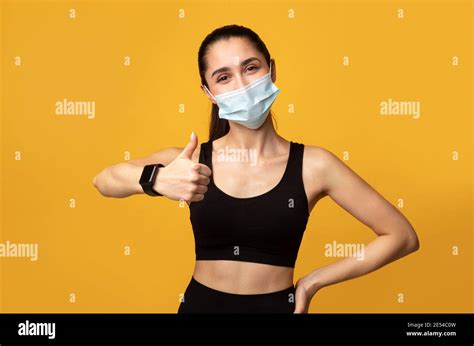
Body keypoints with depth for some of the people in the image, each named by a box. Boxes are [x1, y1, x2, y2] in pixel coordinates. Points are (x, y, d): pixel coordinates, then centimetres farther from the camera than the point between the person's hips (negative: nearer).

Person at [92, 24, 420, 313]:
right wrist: (157, 179, -43)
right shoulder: (192, 161, -8)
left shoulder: (313, 165, -11)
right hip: (200, 304, 2)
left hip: (277, 305, -1)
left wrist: (313, 281, -8)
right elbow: (105, 180, -23)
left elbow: (402, 236, -7)